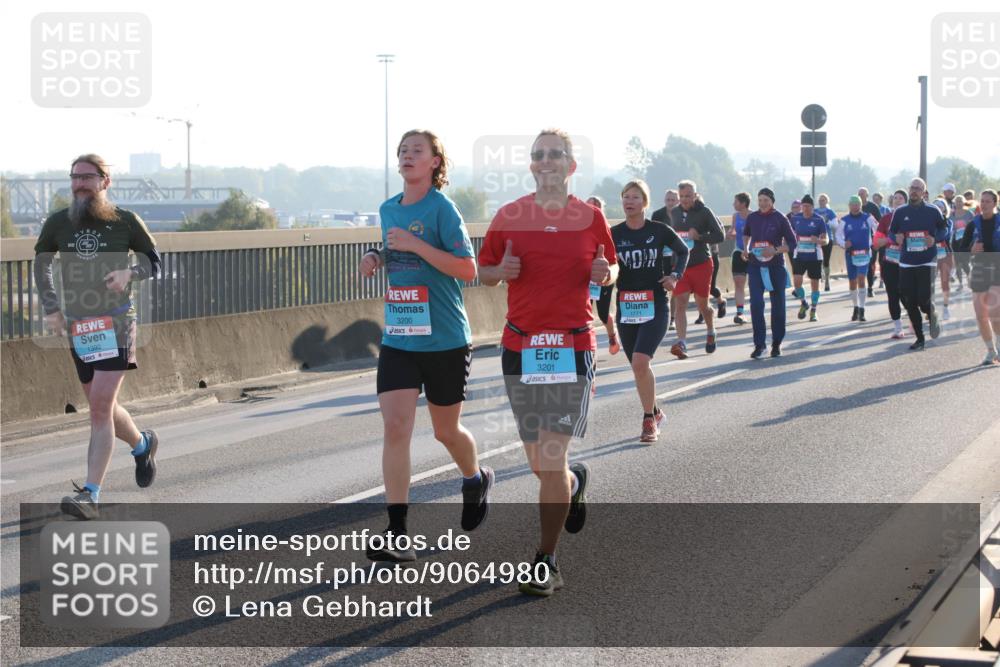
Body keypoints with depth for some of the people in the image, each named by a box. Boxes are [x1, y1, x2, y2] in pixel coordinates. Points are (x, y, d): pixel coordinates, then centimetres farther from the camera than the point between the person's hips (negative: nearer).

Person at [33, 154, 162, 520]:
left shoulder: (126, 222, -5)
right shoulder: (57, 223, 2)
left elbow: (155, 259, 8)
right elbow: (41, 262, 18)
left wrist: (129, 272, -13)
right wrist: (50, 307, 8)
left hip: (116, 324, -4)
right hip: (77, 327, 4)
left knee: (100, 406, -14)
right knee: (102, 407, 15)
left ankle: (90, 495, -16)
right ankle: (142, 444, 46)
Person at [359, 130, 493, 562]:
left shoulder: (442, 209, -11)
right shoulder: (388, 210, 10)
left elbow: (468, 270, -16)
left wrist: (415, 245, -22)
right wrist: (377, 257, 5)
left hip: (445, 341, -4)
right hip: (398, 339, 5)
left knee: (446, 430, 11)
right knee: (395, 427, -10)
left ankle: (476, 479, 45)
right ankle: (398, 536, -10)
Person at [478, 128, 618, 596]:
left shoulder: (590, 217, 4)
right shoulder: (509, 216, 5)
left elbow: (611, 267, 16)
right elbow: (483, 271, 12)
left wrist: (606, 273, -7)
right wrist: (502, 271, -10)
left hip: (572, 347, -2)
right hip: (520, 346, 2)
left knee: (551, 460, -10)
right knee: (540, 463, 10)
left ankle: (547, 563, 0)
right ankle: (574, 481, 47)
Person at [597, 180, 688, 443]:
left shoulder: (659, 231, -3)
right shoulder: (614, 234, 0)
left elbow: (683, 251, 14)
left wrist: (675, 275, -2)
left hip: (655, 308, -3)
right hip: (626, 309, 3)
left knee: (640, 362, -20)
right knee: (639, 367, 11)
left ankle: (649, 419, -7)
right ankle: (654, 412, 33)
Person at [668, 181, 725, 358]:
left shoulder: (704, 212, -7)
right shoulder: (674, 213, 7)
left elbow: (720, 236, -10)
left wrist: (699, 236, -21)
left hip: (701, 264, -3)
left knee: (702, 305, 9)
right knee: (681, 304, -11)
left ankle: (711, 333, 38)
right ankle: (681, 343, -19)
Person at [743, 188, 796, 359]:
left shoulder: (780, 219, -5)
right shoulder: (752, 218, 3)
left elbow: (792, 243, -4)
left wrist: (775, 250, -18)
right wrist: (746, 248, 9)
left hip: (776, 266, -1)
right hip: (755, 266, 1)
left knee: (777, 305, 7)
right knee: (756, 304, -13)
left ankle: (776, 344, 21)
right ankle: (759, 344, -9)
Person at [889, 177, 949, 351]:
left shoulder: (932, 211, 1)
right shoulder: (900, 212, 6)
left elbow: (944, 229, 10)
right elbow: (891, 232, 12)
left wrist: (935, 239, -10)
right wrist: (896, 237, -10)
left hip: (927, 262, -3)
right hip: (906, 263, 3)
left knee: (924, 300, -13)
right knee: (909, 302, 2)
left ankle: (932, 314, 25)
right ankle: (919, 338, 16)